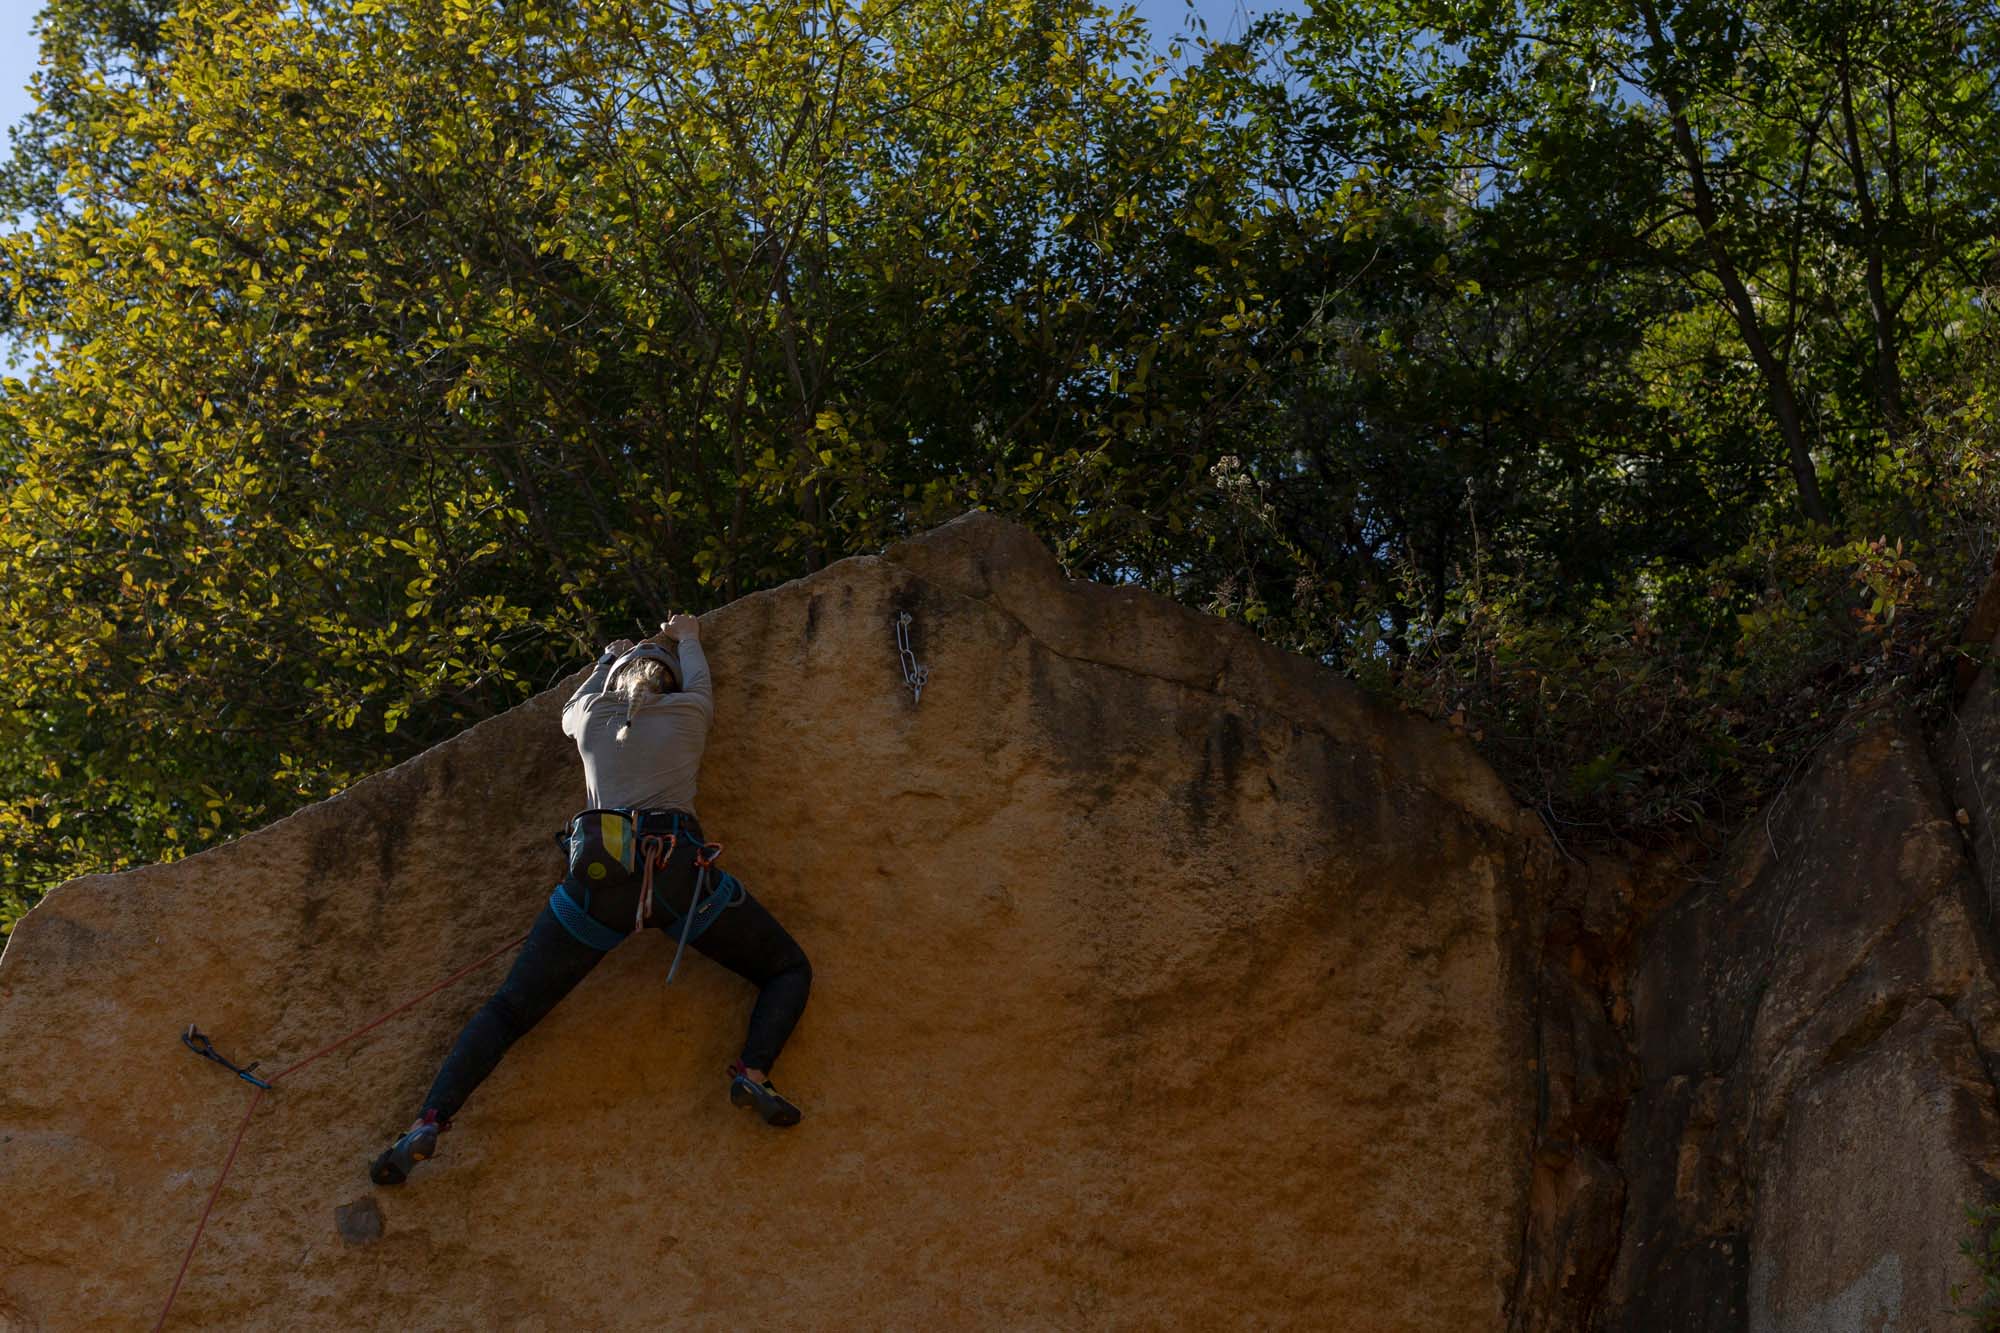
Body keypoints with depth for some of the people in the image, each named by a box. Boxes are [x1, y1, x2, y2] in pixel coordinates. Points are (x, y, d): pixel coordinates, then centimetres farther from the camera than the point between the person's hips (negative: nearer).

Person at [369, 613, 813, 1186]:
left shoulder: (592, 716, 20)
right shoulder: (689, 710, 17)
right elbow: (696, 678, 42)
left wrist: (609, 658, 63)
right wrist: (686, 637, 63)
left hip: (599, 878, 2)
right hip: (680, 873, -1)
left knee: (508, 1009, 9)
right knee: (791, 970, 14)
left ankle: (428, 1123, -10)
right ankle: (753, 1070, -14)